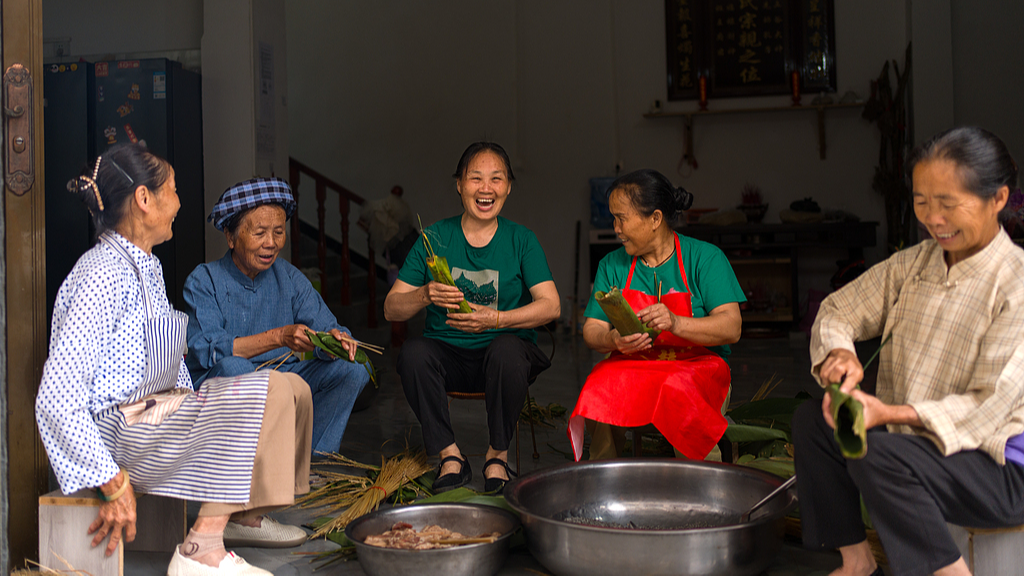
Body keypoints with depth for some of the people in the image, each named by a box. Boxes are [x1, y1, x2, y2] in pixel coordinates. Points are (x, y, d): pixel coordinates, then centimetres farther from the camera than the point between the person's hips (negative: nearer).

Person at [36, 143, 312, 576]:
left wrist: (196, 416, 10)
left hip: (157, 411, 10)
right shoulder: (104, 273, -18)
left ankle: (244, 515, 13)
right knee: (264, 393, -23)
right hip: (117, 430, -10)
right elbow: (56, 397, -25)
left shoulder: (147, 267, 14)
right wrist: (114, 486, -25)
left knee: (292, 389, 4)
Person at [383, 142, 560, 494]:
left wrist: (496, 318, -22)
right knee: (413, 353, -30)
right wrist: (426, 295, -21)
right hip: (447, 355, 1)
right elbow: (391, 309, 1)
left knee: (507, 349, -34)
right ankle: (450, 456, -16)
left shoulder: (521, 240, 3)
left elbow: (550, 306, -7)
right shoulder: (435, 237, 4)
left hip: (506, 350, -1)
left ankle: (498, 454, -12)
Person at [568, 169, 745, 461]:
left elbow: (732, 327, -13)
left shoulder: (705, 257, -3)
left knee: (679, 393, -36)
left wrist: (676, 323, -30)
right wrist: (612, 339, -20)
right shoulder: (612, 265, 9)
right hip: (631, 365, 3)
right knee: (602, 390, -30)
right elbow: (591, 329, 5)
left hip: (697, 364, -2)